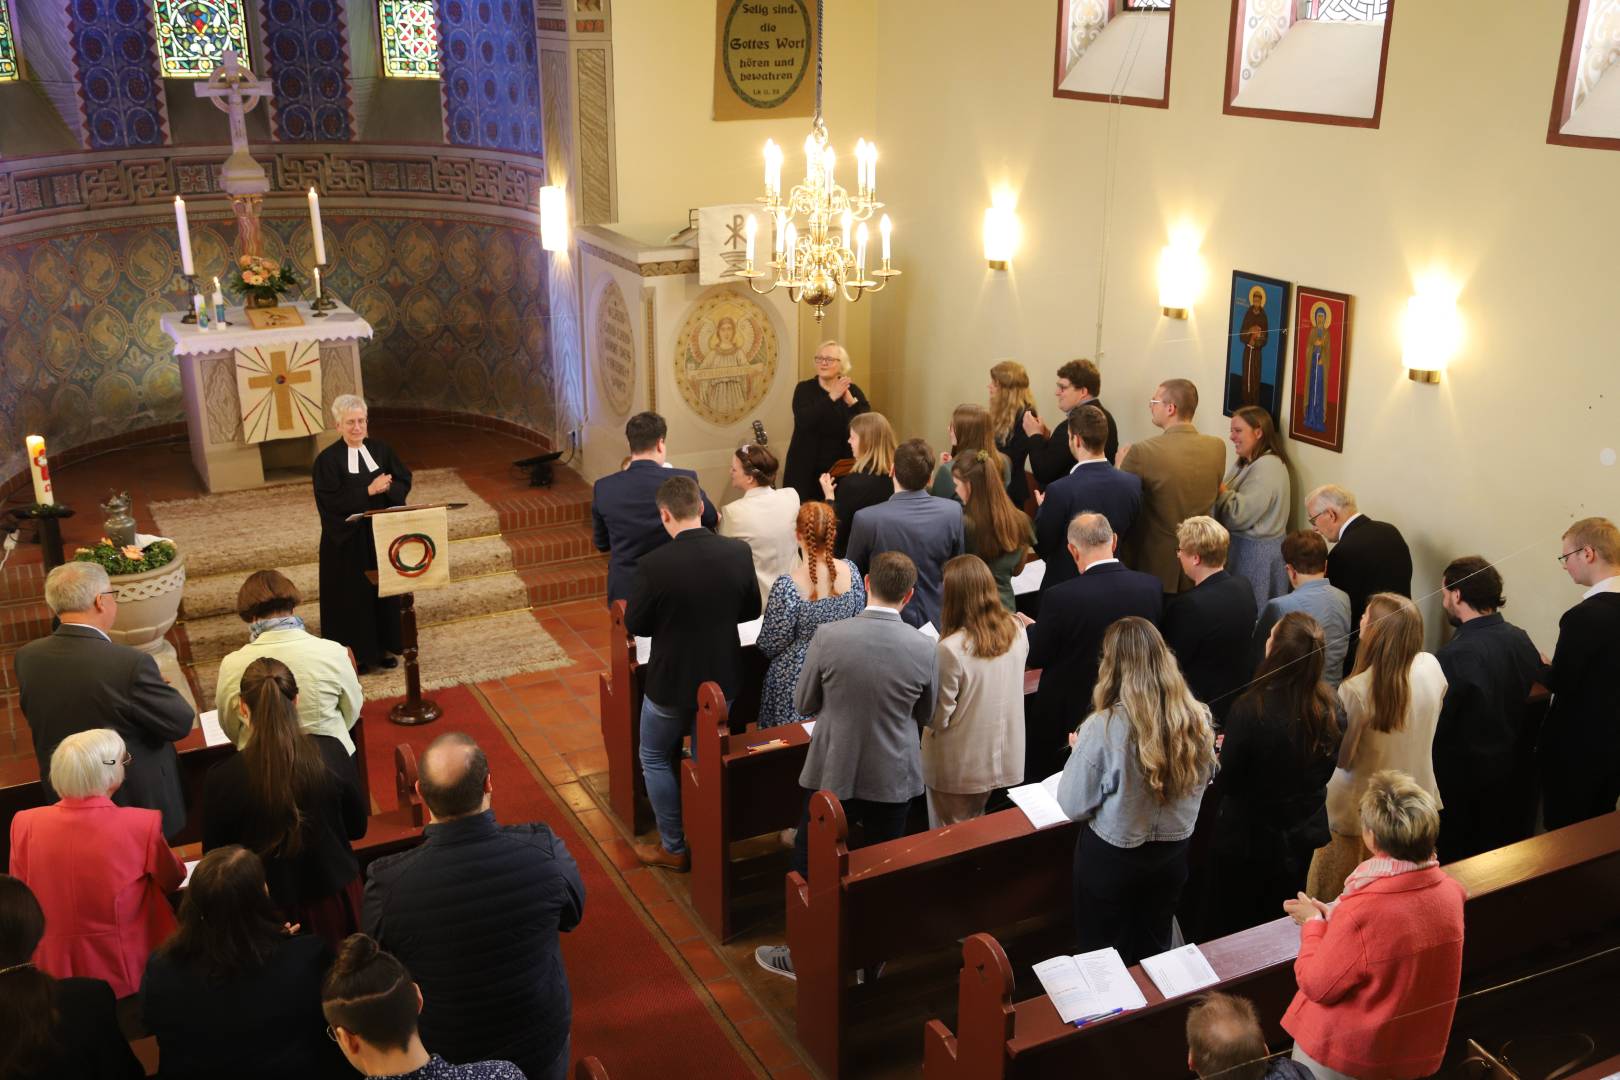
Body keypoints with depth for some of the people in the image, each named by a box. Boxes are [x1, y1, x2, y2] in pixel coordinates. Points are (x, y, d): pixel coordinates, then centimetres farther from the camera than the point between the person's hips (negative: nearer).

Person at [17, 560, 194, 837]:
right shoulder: (131, 664, -28)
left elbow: (35, 716, 7)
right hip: (139, 804, -5)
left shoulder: (27, 657, -10)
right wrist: (158, 687, 1)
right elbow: (182, 723, -19)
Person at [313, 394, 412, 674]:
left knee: (385, 589, 10)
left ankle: (382, 647, 22)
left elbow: (404, 480, 3)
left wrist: (388, 486, -19)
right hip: (348, 541, -4)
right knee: (353, 594, 2)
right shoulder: (327, 459, -9)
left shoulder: (381, 449, 4)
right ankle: (356, 653, 11)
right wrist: (368, 491, -22)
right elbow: (331, 501, -16)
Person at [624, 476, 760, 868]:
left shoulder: (654, 564, -25)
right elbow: (751, 611, 0)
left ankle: (674, 847, 26)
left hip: (672, 681, -4)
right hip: (723, 678, 4)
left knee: (655, 759, 19)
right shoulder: (739, 552, -13)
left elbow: (635, 625, -12)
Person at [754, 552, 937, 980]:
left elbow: (803, 704, -5)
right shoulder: (924, 648, -15)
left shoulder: (828, 637, -19)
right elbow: (924, 716, 2)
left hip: (832, 773, -1)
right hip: (893, 780, 1)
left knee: (809, 868, 18)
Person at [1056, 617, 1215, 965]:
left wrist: (1080, 751, 0)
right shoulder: (1197, 718, -14)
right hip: (1173, 854, 4)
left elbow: (1073, 805, -16)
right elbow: (1202, 778, 6)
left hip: (1112, 858, -4)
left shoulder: (1104, 728, -27)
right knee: (1153, 953, 25)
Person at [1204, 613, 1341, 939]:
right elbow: (1326, 769, 2)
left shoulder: (1249, 710, -30)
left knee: (1229, 927, 16)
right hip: (1304, 835, 5)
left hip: (1249, 839, -5)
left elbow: (1228, 782, -19)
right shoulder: (1330, 707, -13)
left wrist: (1225, 749, 0)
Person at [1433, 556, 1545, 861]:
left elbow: (1432, 724, -22)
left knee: (1453, 861, 10)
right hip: (1514, 772, 7)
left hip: (1461, 777, -6)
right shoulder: (1522, 640, -4)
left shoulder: (1455, 656, -27)